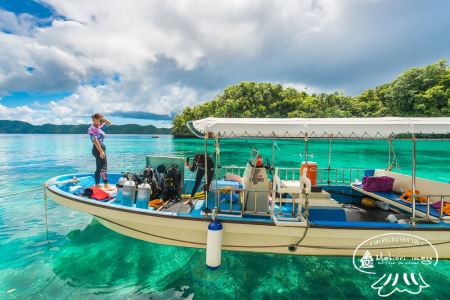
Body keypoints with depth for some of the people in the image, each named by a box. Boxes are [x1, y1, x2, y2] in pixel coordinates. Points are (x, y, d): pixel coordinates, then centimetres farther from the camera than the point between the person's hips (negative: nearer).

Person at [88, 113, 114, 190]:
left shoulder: (99, 127, 13)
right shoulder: (92, 128, -12)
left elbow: (109, 123, 23)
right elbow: (95, 141, -20)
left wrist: (103, 119, 4)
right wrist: (101, 151, -23)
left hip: (101, 148, 10)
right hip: (98, 149, -10)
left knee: (99, 167, 12)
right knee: (103, 166, -10)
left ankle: (97, 184, 18)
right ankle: (106, 184, -8)